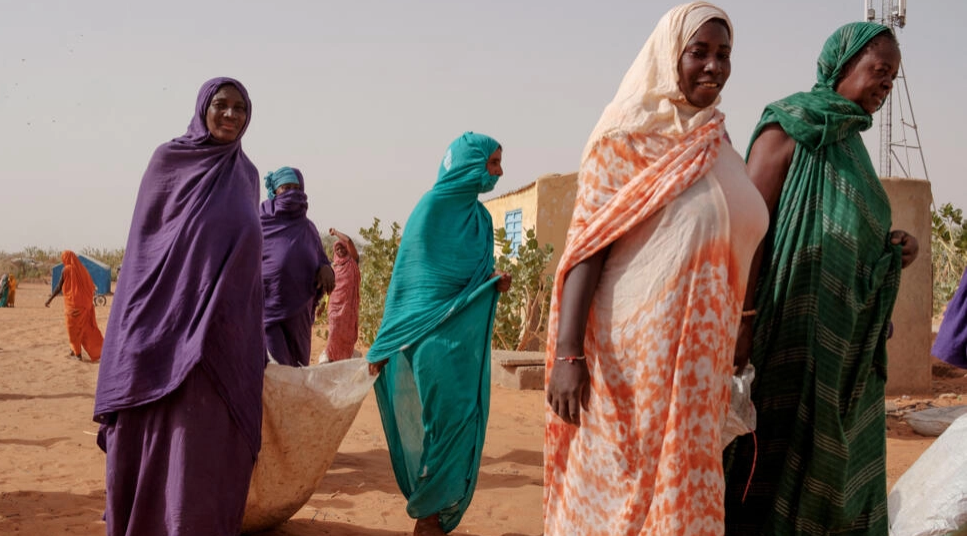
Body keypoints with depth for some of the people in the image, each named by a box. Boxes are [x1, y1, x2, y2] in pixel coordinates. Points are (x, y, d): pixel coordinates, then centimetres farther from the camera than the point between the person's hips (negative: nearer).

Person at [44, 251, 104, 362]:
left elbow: (59, 287, -6)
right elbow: (91, 286, 10)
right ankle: (98, 351, 2)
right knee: (89, 328, 8)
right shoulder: (82, 269, 7)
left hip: (72, 303, -5)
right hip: (85, 302, 5)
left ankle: (77, 353, 10)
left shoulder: (66, 270, -9)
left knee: (74, 328, 7)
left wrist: (49, 299, 3)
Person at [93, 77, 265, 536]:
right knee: (156, 432, 0)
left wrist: (252, 333, 14)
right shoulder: (169, 160, 1)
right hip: (170, 318, -3)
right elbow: (144, 240, 0)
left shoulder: (246, 175, 12)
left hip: (227, 329, 3)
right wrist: (142, 322, -7)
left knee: (210, 435, 3)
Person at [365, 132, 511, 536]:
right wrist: (387, 345, -10)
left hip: (466, 336, 7)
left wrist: (495, 285, -2)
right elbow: (411, 276, -8)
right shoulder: (434, 207, -7)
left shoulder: (479, 216, 14)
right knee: (441, 424, -7)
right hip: (434, 337, -7)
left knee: (462, 425, 5)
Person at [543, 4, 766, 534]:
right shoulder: (625, 137, -5)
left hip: (697, 359, 6)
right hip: (629, 349, -6)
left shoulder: (718, 147, 13)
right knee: (614, 491, 2)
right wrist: (567, 354, -23)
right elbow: (586, 244, -13)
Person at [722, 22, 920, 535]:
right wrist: (741, 321, -22)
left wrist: (895, 248, 3)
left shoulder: (846, 146, 19)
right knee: (771, 453, -6)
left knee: (831, 460, 8)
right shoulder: (788, 127, -6)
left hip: (841, 337, 9)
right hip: (791, 327, -8)